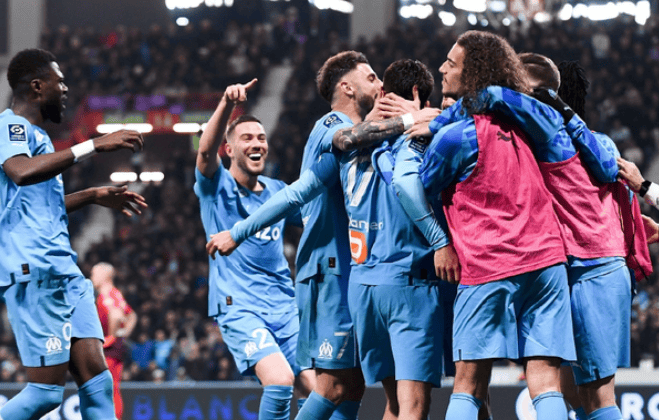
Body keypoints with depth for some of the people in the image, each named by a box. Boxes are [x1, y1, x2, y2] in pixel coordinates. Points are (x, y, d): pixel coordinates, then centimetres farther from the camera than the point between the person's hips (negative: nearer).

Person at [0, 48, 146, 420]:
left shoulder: (35, 134, 24)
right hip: (35, 272, -10)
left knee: (96, 377, 0)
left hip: (63, 271, 10)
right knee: (47, 390, -11)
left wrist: (93, 196, 35)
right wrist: (95, 146, -28)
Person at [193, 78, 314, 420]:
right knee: (280, 381, -26)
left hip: (285, 307, 6)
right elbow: (206, 150, -22)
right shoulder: (217, 186, -1)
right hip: (239, 307, -6)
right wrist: (227, 104, -40)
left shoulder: (277, 192, 15)